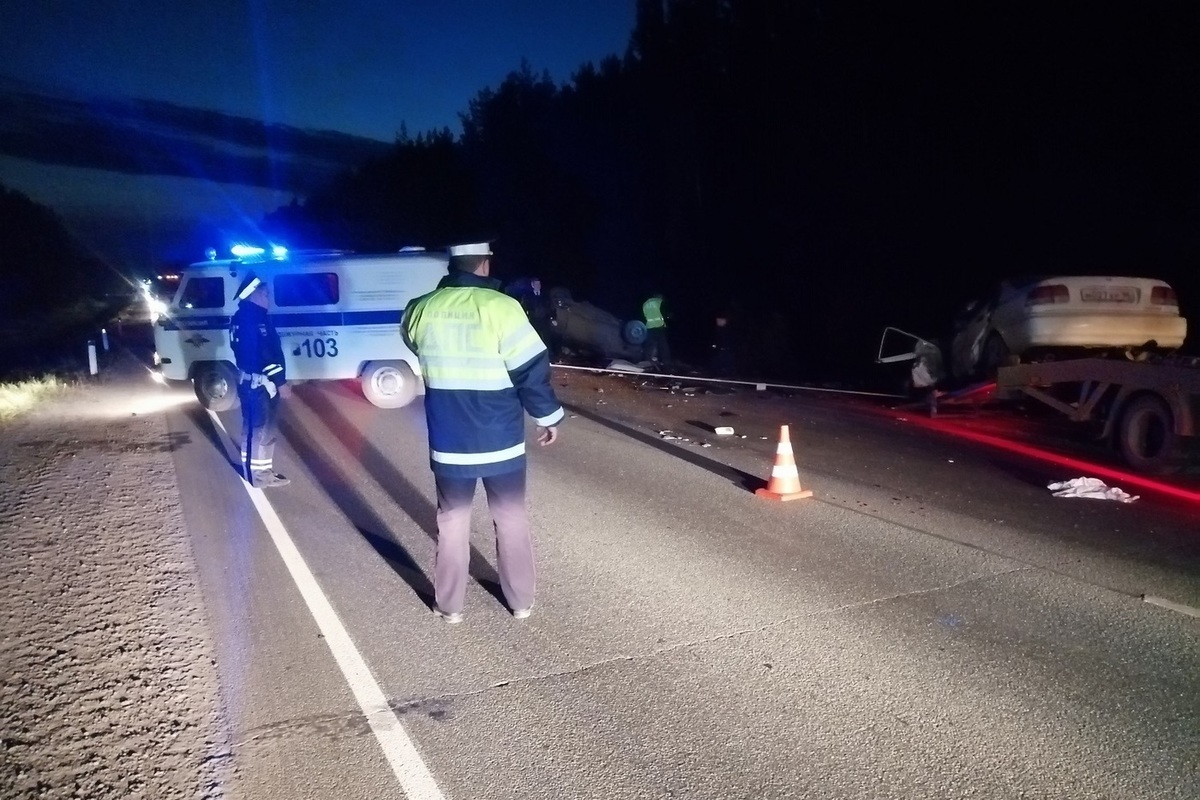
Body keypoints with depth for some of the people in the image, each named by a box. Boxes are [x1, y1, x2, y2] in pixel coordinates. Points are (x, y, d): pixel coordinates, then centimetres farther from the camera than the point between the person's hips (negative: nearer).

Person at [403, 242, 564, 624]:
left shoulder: (422, 310, -3)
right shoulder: (501, 307, -16)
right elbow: (532, 369, -12)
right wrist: (548, 417, 1)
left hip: (448, 443, 2)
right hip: (501, 441, -2)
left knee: (452, 521, 17)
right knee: (511, 519, 15)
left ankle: (450, 605, 25)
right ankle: (521, 601, 27)